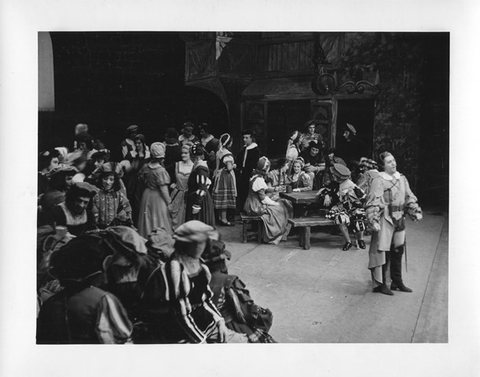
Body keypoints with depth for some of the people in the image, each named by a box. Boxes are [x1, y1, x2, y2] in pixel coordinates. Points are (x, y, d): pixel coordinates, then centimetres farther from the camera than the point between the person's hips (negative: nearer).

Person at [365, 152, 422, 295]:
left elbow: (409, 197, 17)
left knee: (398, 251, 14)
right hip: (385, 220, -7)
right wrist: (374, 220, -24)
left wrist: (416, 211, 7)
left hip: (399, 220, 7)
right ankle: (380, 284, 8)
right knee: (383, 252, -3)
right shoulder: (379, 181, -11)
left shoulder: (401, 179, 10)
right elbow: (373, 203, -16)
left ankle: (397, 282, 26)